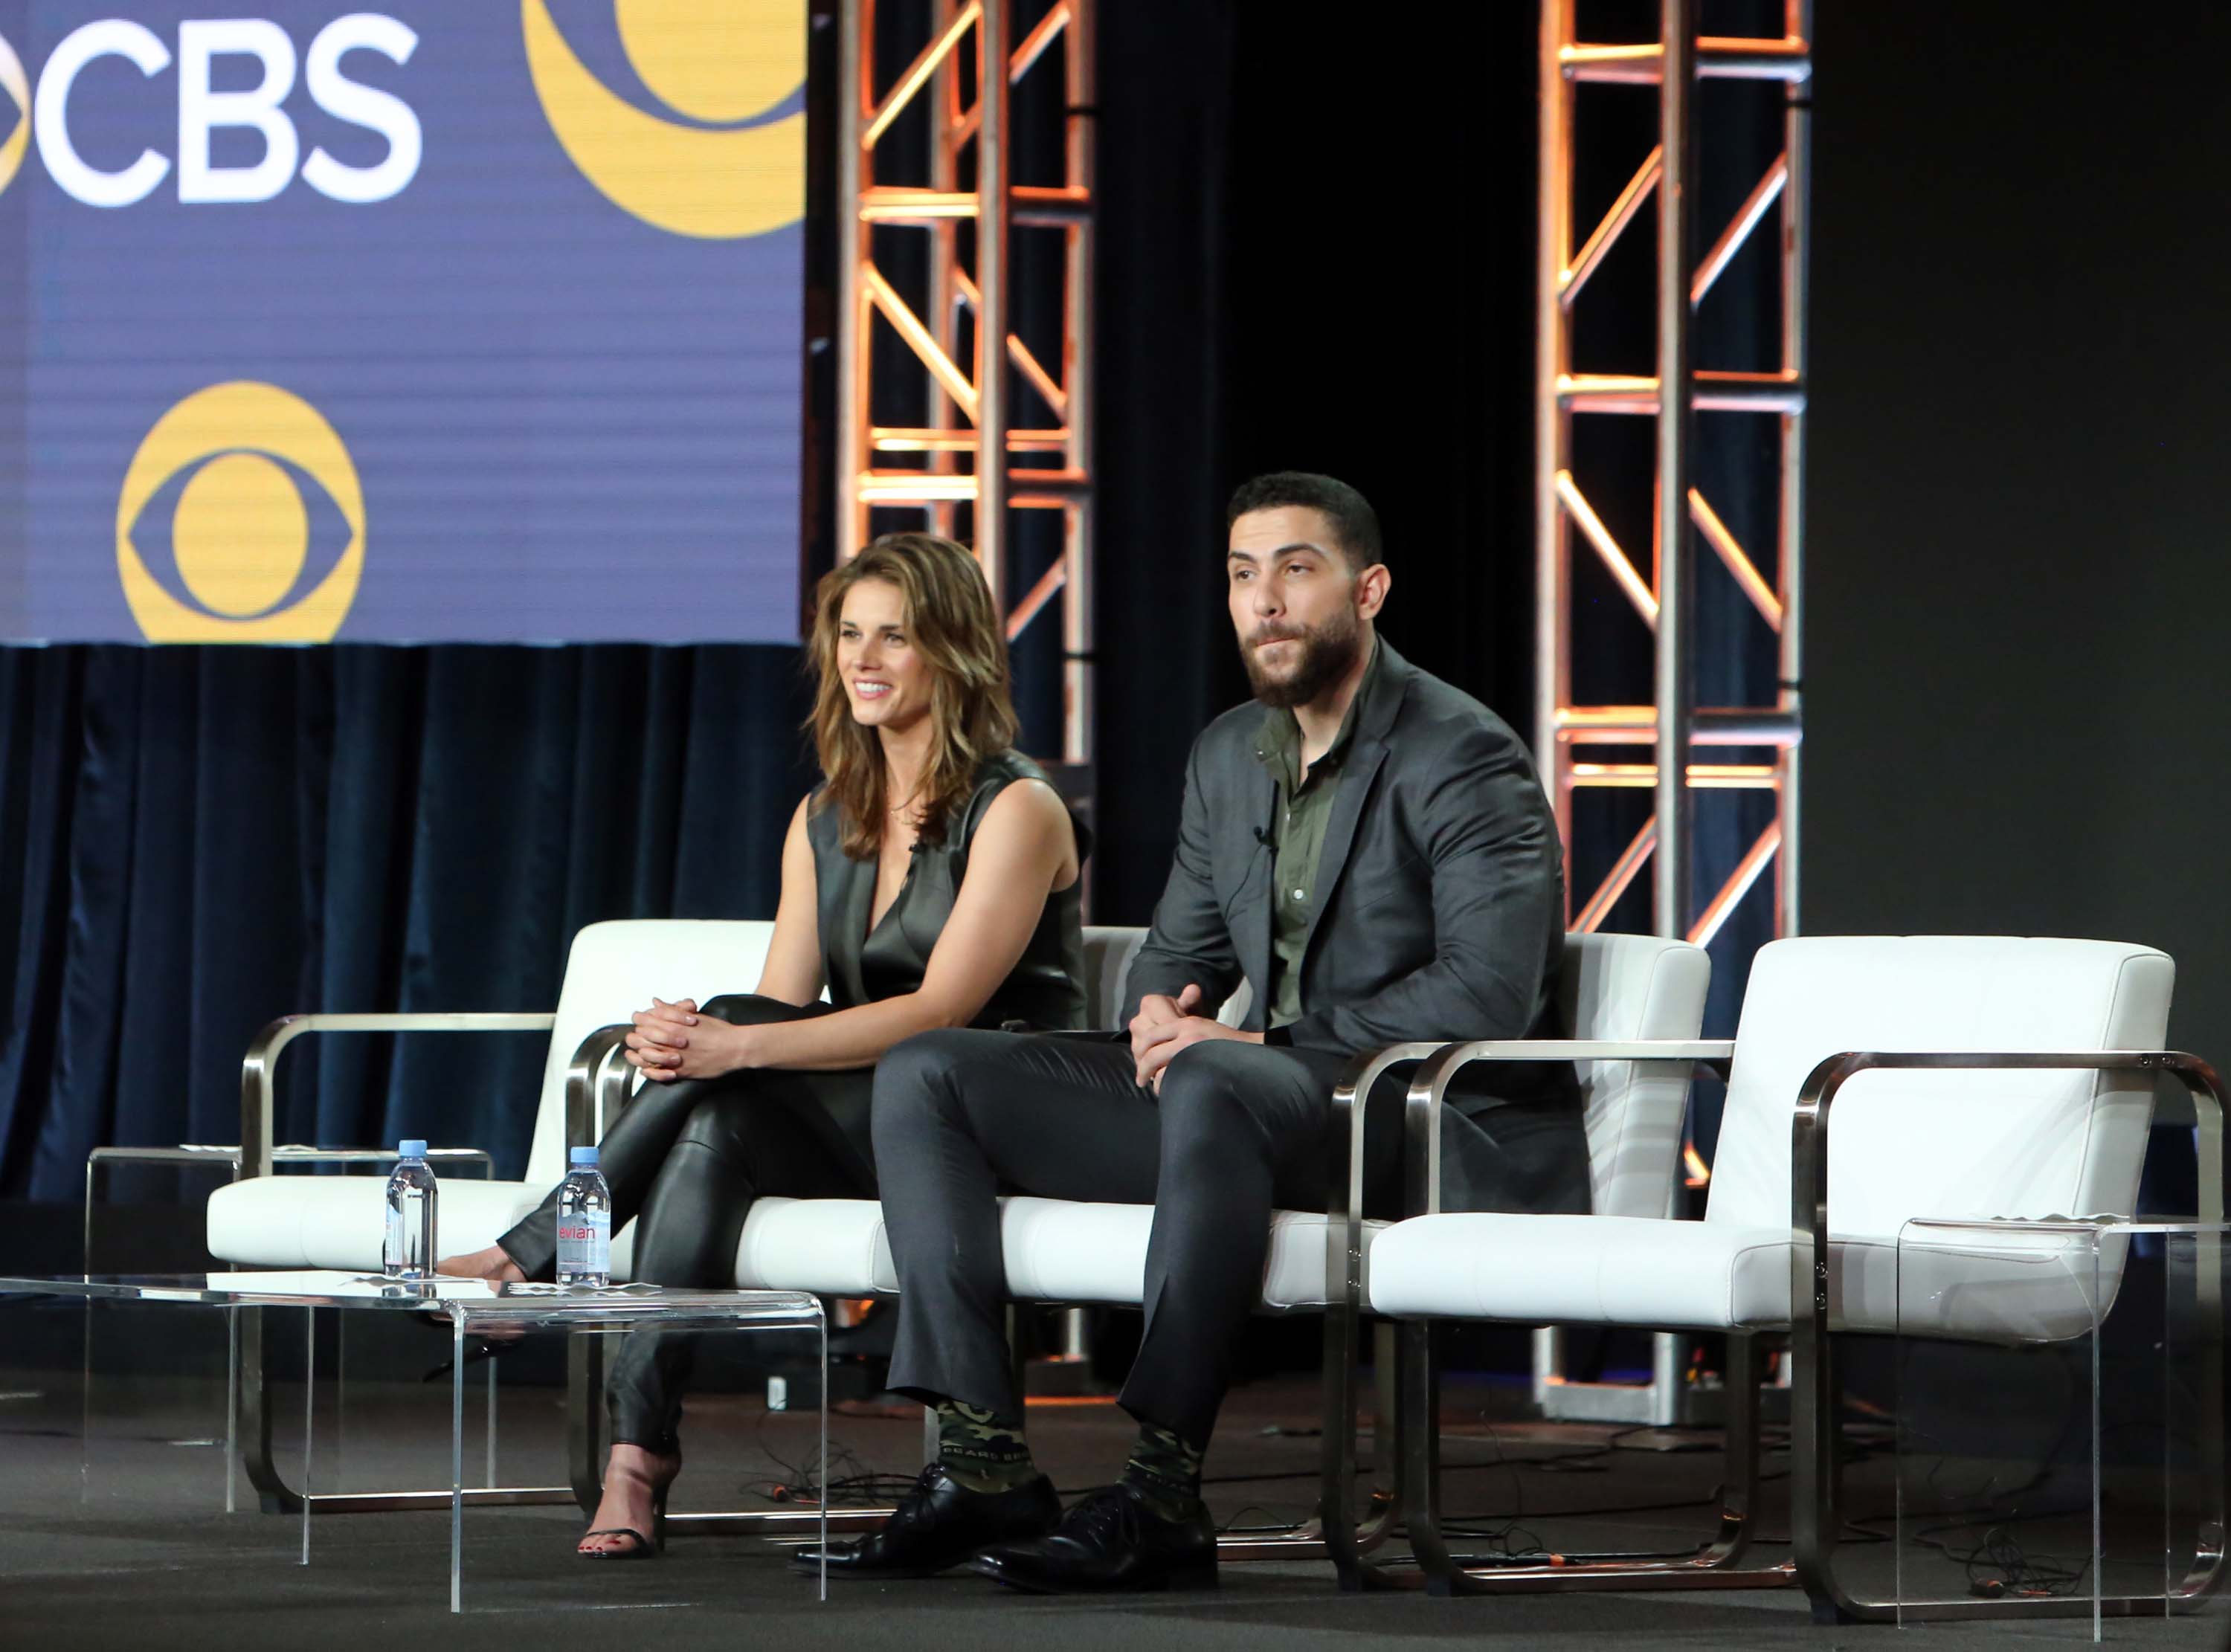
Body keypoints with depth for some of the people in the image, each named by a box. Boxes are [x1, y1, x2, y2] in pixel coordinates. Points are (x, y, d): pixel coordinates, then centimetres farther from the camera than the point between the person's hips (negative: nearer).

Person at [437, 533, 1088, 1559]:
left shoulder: (1017, 811, -8)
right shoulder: (825, 821, 15)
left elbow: (939, 1011, -19)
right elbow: (782, 1008, 7)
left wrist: (735, 1045, -28)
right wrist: (681, 1041, -18)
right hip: (861, 1131, 6)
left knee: (734, 1034, -27)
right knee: (714, 1124, -28)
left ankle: (532, 1254, -20)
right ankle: (638, 1454, -36)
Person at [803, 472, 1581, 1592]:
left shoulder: (1464, 762, -10)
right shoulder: (1228, 756, 15)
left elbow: (1489, 993, -21)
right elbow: (1178, 951, 23)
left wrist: (1272, 1043, -22)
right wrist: (1160, 1013, -3)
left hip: (1434, 1126, -8)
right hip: (1259, 1099, 8)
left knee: (1215, 1089, -41)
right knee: (924, 1075, -1)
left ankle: (1162, 1494, -39)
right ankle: (981, 1467, -13)